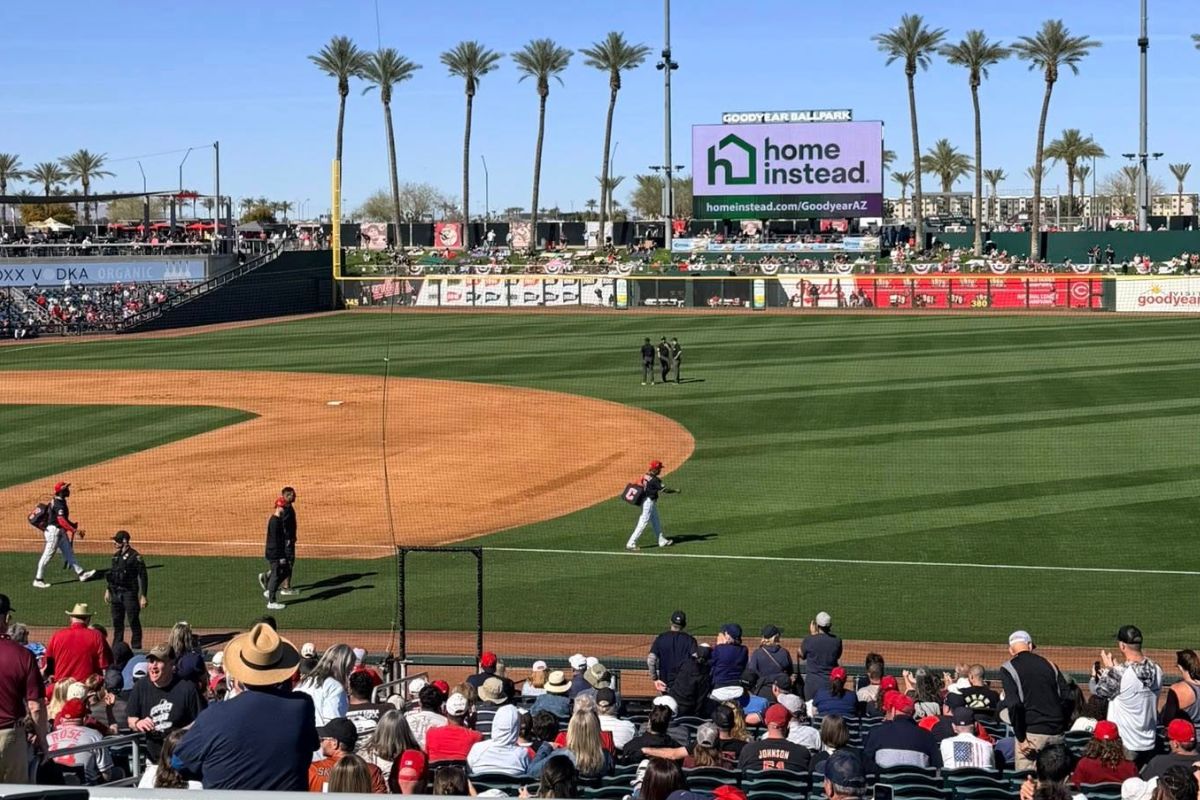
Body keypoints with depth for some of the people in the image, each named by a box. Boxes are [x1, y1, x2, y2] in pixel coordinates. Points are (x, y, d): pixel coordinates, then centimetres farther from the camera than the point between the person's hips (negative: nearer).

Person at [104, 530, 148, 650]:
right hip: (115, 593, 8)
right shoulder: (116, 555, 11)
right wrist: (108, 590, 20)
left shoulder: (135, 556, -12)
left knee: (133, 622, -4)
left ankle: (136, 648, 0)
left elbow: (143, 577, -13)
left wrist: (143, 596, -16)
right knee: (117, 622, 13)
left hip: (129, 593, -7)